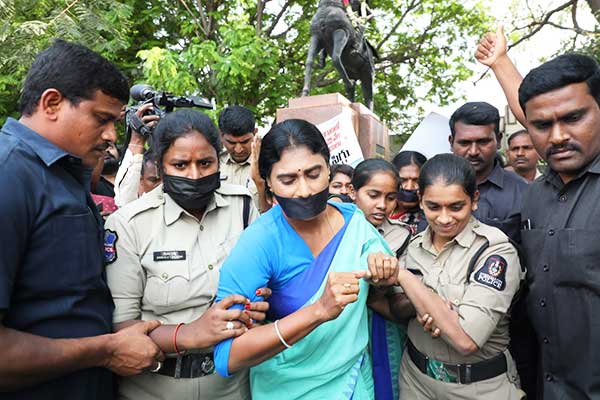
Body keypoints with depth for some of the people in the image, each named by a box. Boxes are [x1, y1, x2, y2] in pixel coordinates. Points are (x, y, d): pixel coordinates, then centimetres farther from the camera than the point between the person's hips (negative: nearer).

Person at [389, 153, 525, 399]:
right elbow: (396, 309, 3)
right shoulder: (416, 245, -4)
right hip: (415, 374, 5)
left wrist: (403, 276, -23)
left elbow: (466, 339, -29)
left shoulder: (496, 250, -21)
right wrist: (420, 304, -20)